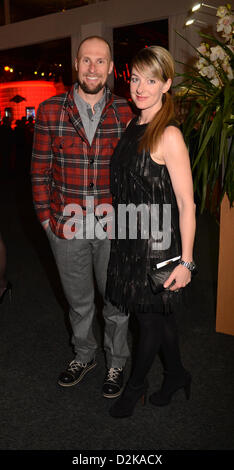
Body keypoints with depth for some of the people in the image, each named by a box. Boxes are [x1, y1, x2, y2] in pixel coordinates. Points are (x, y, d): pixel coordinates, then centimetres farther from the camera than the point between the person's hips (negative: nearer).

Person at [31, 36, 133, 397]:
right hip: (67, 228, 1)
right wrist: (47, 218, -2)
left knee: (116, 300, 14)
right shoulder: (50, 111, -1)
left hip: (113, 230, 0)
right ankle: (84, 355, 43)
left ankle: (116, 361, 38)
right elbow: (40, 171, 1)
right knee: (79, 301, 18)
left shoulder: (126, 113, -1)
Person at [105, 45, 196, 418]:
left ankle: (135, 386, 33)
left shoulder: (169, 136, -17)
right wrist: (117, 225, 17)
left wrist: (186, 262, -19)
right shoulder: (133, 127, 6)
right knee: (158, 315, 20)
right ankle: (176, 375, 41)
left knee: (150, 318, 11)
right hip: (129, 239, 7)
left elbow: (186, 203, -18)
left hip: (157, 243, -7)